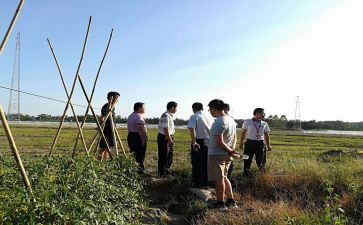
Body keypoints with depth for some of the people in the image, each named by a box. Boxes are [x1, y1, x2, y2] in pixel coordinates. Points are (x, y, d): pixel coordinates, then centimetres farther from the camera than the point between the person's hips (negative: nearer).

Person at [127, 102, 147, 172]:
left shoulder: (130, 116, 18)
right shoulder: (138, 116, -14)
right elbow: (140, 129, -24)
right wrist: (143, 139, -25)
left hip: (130, 136, 10)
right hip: (138, 137, -10)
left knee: (136, 153, 15)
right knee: (140, 154, -4)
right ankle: (140, 168, -3)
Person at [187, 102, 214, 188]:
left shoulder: (194, 117, -8)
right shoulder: (209, 117, 8)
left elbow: (192, 129, -23)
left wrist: (194, 142, -23)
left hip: (198, 142, -5)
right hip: (209, 142, 5)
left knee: (197, 164, 6)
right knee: (206, 163, 17)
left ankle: (197, 183, 13)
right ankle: (205, 182, 26)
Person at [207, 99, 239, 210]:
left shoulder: (219, 122, -21)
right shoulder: (231, 120, 9)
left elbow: (219, 142, -24)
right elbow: (234, 137, 14)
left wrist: (230, 151, -13)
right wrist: (232, 149, 4)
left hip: (217, 155, -9)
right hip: (226, 155, 9)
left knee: (219, 179, 4)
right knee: (224, 177, 20)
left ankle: (220, 203, 15)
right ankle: (231, 201, 25)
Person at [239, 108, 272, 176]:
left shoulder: (264, 124, 9)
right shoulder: (247, 122, 1)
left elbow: (266, 135, 15)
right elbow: (243, 133, 5)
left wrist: (268, 145, 13)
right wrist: (241, 143, 3)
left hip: (260, 143, 2)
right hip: (250, 142, -2)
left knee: (261, 160, 6)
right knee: (247, 160, 1)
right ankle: (246, 174, 14)